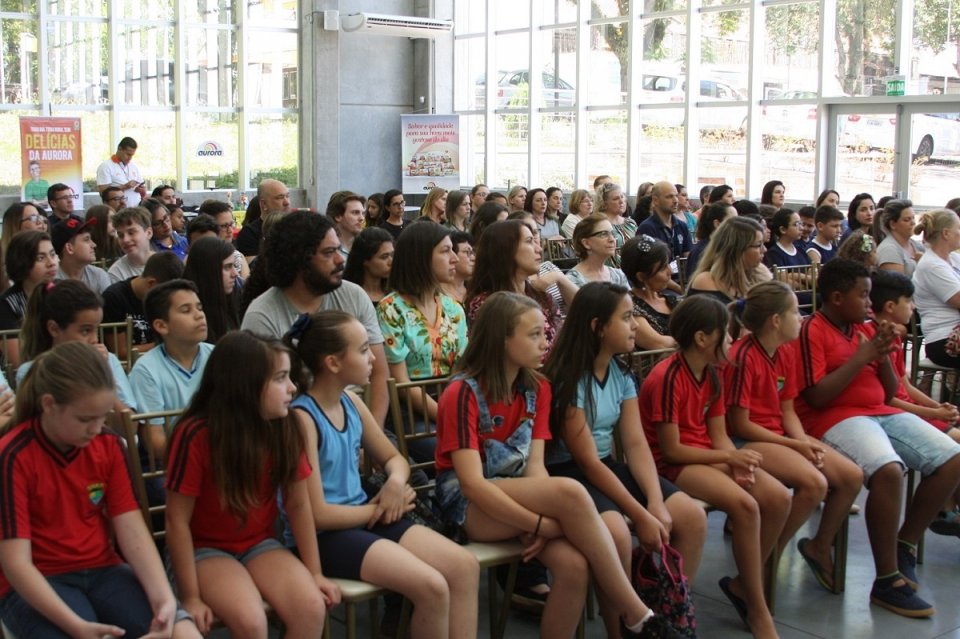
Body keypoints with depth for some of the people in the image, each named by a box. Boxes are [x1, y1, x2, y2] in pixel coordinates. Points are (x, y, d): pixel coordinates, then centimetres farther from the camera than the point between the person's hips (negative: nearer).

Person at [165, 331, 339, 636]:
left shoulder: (285, 428, -9)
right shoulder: (196, 435, -22)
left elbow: (298, 505, 0)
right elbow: (178, 521, -16)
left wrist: (315, 573, 1)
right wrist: (191, 598, -15)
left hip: (260, 544, 4)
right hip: (205, 549, -4)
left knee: (312, 608, -22)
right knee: (250, 620, -31)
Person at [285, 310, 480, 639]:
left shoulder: (351, 402, 6)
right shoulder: (302, 417, -19)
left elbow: (394, 458, 19)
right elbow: (317, 514, -20)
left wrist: (396, 481, -5)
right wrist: (379, 509, -8)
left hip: (362, 516, 8)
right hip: (322, 534, -8)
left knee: (465, 566, -8)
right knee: (432, 587, -23)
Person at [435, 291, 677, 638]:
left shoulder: (537, 389, 5)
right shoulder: (463, 394, -15)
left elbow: (534, 465, -3)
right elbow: (472, 484, -21)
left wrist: (545, 521, -21)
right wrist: (541, 524, -24)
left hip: (518, 501, 6)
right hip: (469, 507, -6)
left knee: (574, 566, -27)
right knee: (570, 493, -31)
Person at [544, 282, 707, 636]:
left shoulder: (622, 374, 6)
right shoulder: (567, 380, -18)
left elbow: (636, 443, 0)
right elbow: (587, 462, -19)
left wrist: (657, 503, -16)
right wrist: (641, 516, -21)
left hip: (610, 465, 8)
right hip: (568, 473, -8)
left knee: (692, 517, -6)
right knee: (617, 532, -35)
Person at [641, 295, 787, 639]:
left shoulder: (711, 374, 8)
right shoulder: (667, 378, -19)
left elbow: (719, 436, 8)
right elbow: (671, 450, -18)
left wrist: (738, 464, -13)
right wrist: (729, 458, -16)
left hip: (706, 455, 8)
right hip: (671, 465, -8)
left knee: (778, 498, -12)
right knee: (745, 505, -29)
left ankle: (743, 583, 7)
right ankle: (758, 611, -15)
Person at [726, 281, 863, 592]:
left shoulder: (785, 353, 8)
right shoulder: (742, 356, -19)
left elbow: (787, 410, 10)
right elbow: (740, 425, -18)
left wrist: (804, 440, -10)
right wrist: (794, 445, -15)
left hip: (779, 436, 9)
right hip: (746, 442, -9)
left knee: (852, 476, -4)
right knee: (814, 482, -29)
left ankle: (820, 547, 17)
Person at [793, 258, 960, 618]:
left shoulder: (866, 329, 15)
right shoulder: (813, 331, -7)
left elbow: (889, 392, 18)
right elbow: (816, 396, -17)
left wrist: (883, 356, -1)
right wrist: (861, 357, -14)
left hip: (881, 412, 9)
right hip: (835, 419, -8)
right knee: (889, 470, -34)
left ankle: (904, 546, 8)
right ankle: (887, 581, -22)